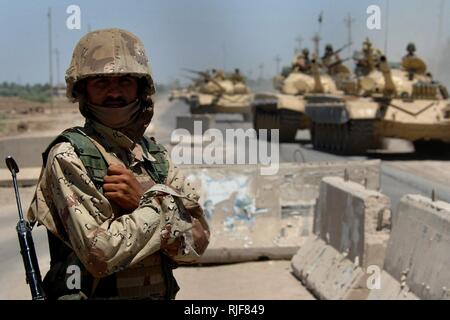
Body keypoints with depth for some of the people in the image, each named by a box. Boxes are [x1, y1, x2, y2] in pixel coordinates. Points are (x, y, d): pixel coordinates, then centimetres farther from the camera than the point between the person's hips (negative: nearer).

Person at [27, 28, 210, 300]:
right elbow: (102, 253, -22)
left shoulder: (156, 155, 2)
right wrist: (159, 201, -14)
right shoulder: (68, 155, -13)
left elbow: (198, 241, -5)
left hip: (162, 292, 5)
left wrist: (143, 199, -17)